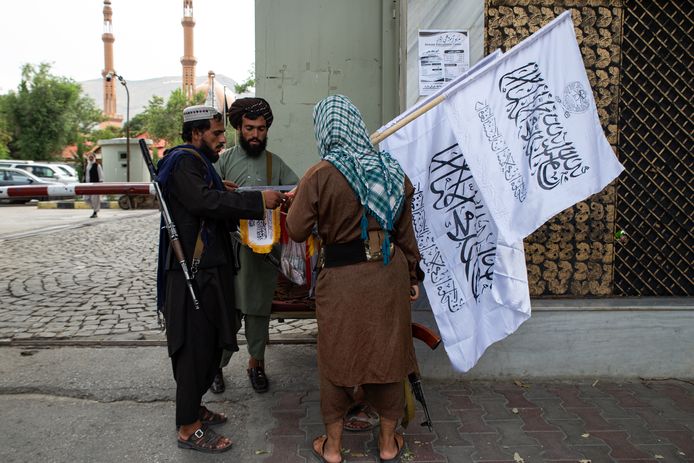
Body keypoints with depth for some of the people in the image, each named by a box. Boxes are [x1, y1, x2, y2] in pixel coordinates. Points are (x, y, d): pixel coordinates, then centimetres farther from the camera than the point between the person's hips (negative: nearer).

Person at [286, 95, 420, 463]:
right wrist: (412, 275, 15)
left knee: (338, 356, 13)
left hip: (343, 278, -3)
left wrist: (297, 198, 10)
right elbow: (405, 231, 6)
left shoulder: (319, 176, -12)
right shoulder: (392, 170, 1)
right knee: (388, 352, 16)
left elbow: (297, 231, -8)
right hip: (390, 273, 4)